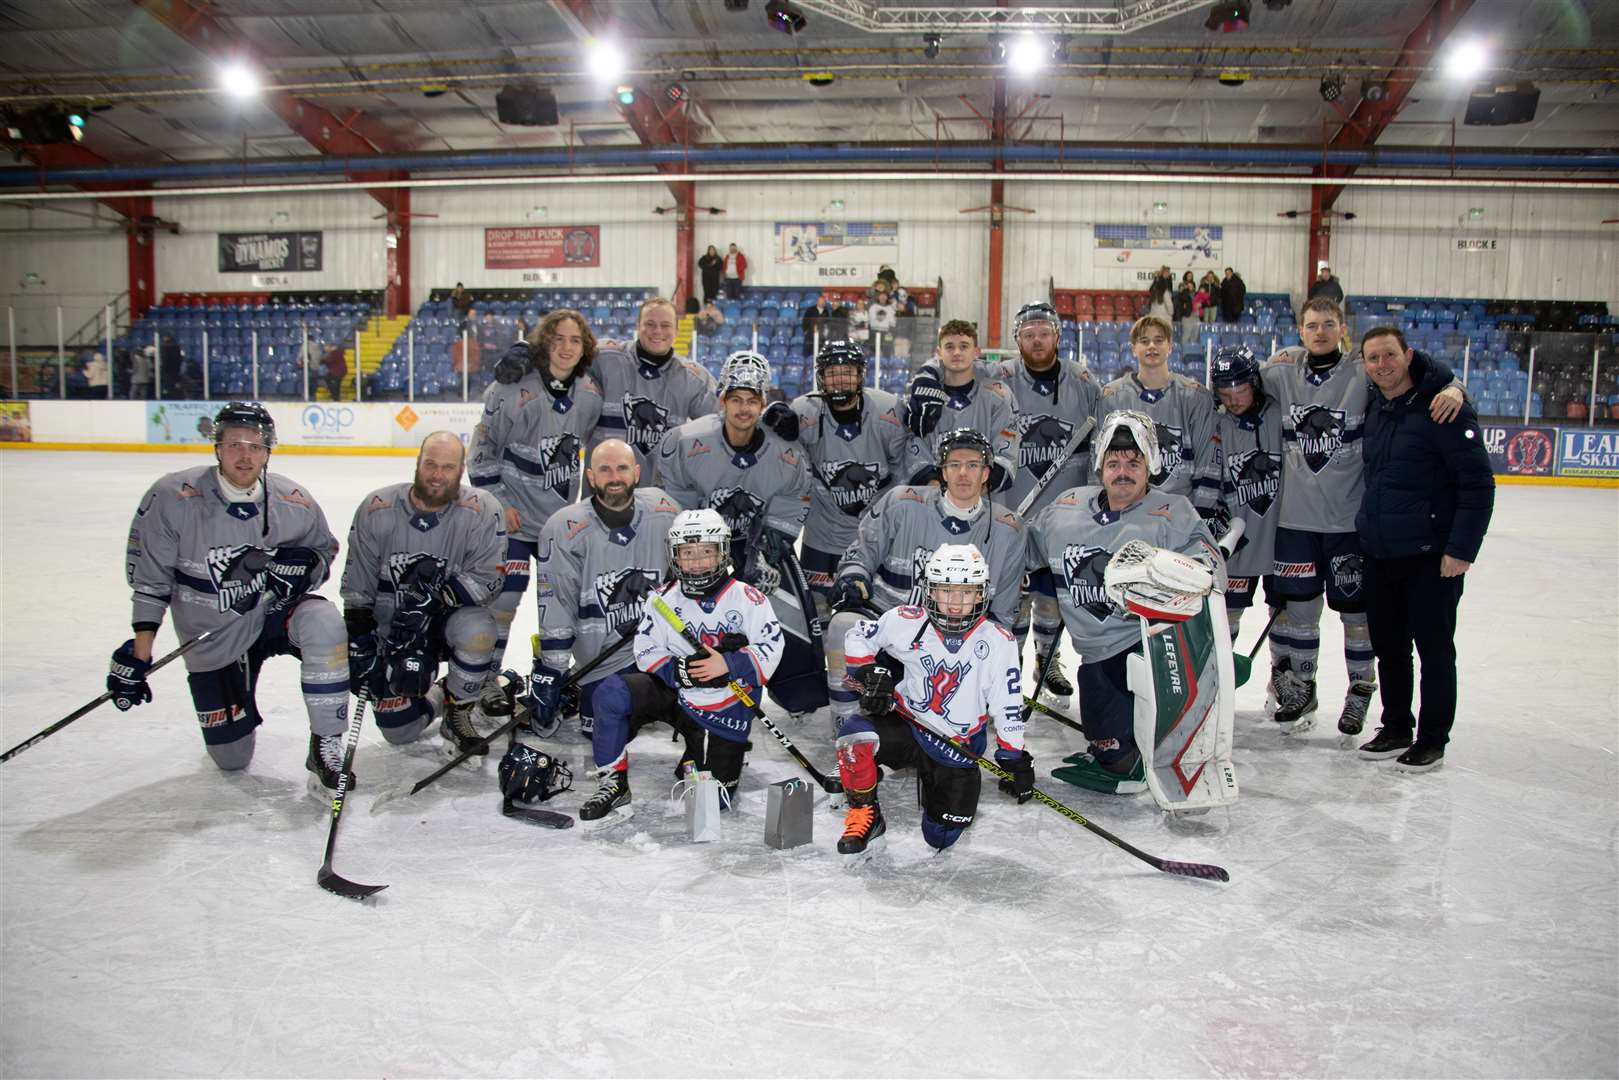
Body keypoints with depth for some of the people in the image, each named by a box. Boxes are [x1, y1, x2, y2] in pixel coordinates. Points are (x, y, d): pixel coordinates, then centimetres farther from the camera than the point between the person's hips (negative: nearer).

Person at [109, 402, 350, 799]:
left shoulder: (294, 501, -12)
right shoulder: (172, 498, -17)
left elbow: (325, 548, 6)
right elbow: (149, 580, -9)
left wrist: (303, 565, -18)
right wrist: (138, 655, -11)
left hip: (276, 611, 0)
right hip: (213, 641, 0)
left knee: (324, 624, -36)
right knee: (231, 758, 5)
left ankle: (325, 751, -23)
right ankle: (237, 710, 43)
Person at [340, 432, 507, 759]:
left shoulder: (481, 510, -16)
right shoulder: (377, 509, -10)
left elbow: (487, 579, -19)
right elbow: (356, 589, -3)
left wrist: (436, 591, -33)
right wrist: (359, 649, -5)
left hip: (449, 620, -1)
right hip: (393, 632, 2)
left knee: (477, 630, -36)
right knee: (398, 729, -7)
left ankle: (458, 712, -9)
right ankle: (433, 697, 30)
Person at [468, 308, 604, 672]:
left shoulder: (591, 391, -1)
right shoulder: (514, 386, -16)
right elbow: (483, 445, -10)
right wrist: (497, 502, -12)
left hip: (563, 512, 6)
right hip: (513, 512, -5)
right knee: (503, 595, -6)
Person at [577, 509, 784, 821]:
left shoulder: (746, 597, -9)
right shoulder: (663, 599, -1)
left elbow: (770, 648, -13)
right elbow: (646, 651, -5)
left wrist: (729, 664, -28)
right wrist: (681, 671, -23)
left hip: (724, 710, -1)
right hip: (672, 693, 2)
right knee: (611, 693, -25)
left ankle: (694, 760, 34)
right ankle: (613, 783, -8)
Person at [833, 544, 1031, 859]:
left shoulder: (999, 641, -8)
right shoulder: (906, 621, -10)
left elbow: (1008, 705, -2)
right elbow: (857, 636, 3)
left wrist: (1016, 760, -1)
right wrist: (871, 674, -12)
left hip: (957, 748, 1)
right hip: (904, 726, -1)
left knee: (941, 838, 3)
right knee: (855, 730, -33)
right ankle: (864, 815, -7)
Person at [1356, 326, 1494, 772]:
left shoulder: (1442, 408, -12)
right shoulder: (1374, 411, 9)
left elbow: (1478, 483, -14)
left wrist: (1462, 549, -17)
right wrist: (1367, 530, 16)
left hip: (1431, 556, -6)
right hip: (1378, 554, 7)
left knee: (1434, 649, 4)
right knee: (1388, 647, 13)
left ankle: (1432, 740, 15)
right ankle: (1396, 729, 27)